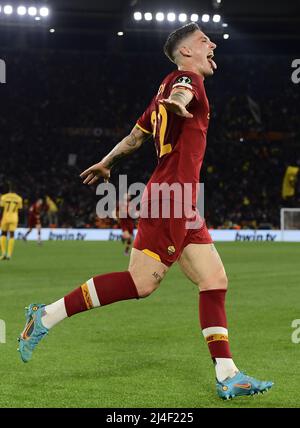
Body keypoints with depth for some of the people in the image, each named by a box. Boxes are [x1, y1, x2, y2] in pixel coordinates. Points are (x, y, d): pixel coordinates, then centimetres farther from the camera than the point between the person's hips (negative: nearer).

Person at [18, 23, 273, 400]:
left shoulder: (171, 87, 23)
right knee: (141, 282, -14)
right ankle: (47, 316, -5)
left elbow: (135, 135, 33)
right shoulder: (185, 77, -3)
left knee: (215, 282, 4)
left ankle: (227, 376, 2)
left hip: (183, 206, 10)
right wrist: (178, 103, -53)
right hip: (171, 197, -10)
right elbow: (181, 94, -30)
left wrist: (106, 163, 47)